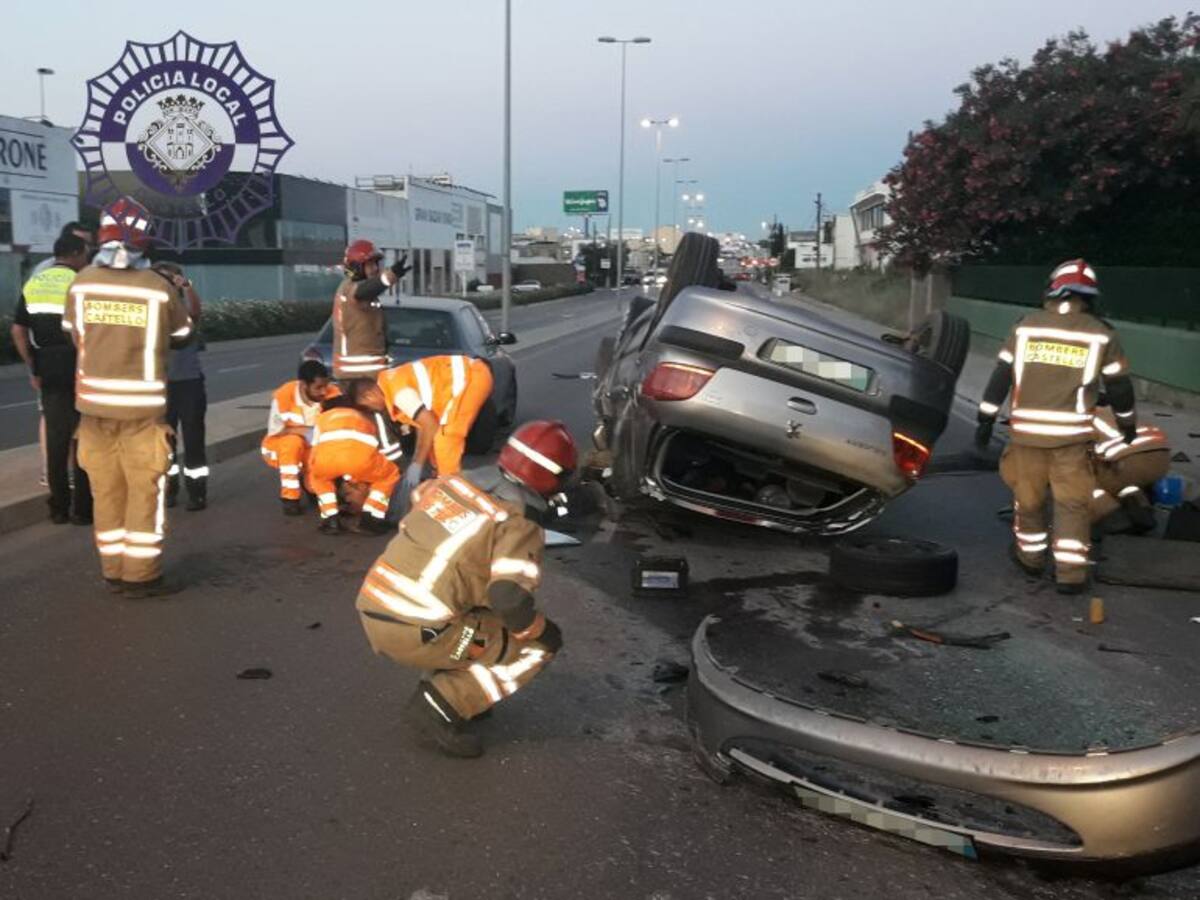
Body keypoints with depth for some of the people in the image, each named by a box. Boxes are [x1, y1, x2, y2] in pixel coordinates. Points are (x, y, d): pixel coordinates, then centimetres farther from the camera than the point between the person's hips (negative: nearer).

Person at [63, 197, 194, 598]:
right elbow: (181, 336, 4)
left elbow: (75, 337, 8)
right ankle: (141, 577, 9)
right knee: (145, 490, 6)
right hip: (141, 404, -3)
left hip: (94, 401, 3)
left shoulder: (81, 283, -4)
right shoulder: (158, 288, -11)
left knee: (107, 489, 13)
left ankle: (115, 572, 21)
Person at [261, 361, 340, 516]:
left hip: (316, 450, 2)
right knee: (293, 441, -35)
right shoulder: (284, 395, -26)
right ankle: (290, 499, -22)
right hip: (280, 448, -2)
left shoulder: (333, 394, -20)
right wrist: (306, 432, -31)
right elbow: (275, 432, -21)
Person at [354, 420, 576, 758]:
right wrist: (541, 629, -1)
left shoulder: (452, 482, 10)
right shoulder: (519, 525, -10)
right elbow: (509, 598, -21)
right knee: (538, 647, 5)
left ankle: (443, 682, 17)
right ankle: (440, 708, -4)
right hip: (417, 634, -8)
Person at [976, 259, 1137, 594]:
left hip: (1027, 430, 1)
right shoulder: (1100, 334, 0)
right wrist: (1127, 423, 22)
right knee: (1072, 503, 6)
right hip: (1071, 433, -1)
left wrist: (986, 419, 10)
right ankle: (1071, 574, 4)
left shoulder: (1026, 326, 3)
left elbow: (1000, 376, 4)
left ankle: (1030, 557, 32)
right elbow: (1119, 385, 7)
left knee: (1028, 497, 17)